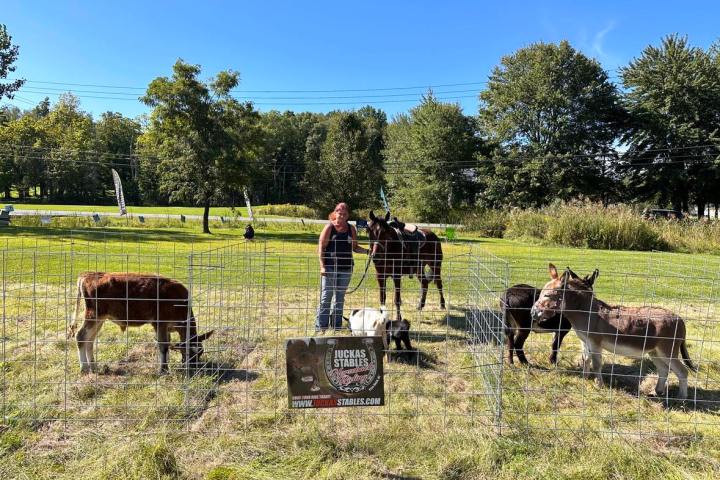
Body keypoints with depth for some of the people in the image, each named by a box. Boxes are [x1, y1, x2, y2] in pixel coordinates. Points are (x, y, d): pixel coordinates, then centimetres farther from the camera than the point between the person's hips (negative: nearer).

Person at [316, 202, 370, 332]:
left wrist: (367, 251, -4)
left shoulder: (351, 229, 7)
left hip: (346, 268, 4)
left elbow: (355, 247, 13)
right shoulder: (329, 227, -5)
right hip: (330, 268, -4)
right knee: (326, 297, 0)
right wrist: (322, 266, -14)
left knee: (340, 297, 13)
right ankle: (320, 325, 8)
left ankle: (336, 325, 24)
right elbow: (321, 247, -7)